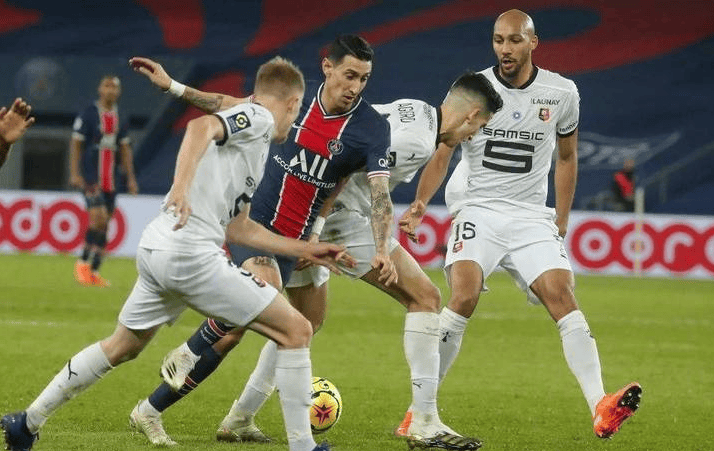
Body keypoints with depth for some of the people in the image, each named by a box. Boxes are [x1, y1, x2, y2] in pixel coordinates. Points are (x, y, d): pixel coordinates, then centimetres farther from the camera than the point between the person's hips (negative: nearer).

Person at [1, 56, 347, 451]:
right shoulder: (259, 118, 0)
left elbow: (237, 227, 27)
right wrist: (182, 185, -36)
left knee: (122, 346, 27)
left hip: (155, 251, 10)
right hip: (191, 253, -10)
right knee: (296, 330, -5)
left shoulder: (251, 130, 27)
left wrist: (305, 250, 30)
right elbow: (201, 127, -22)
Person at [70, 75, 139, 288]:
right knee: (99, 218, -19)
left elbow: (125, 149, 17)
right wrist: (74, 173, -14)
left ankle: (94, 273, 8)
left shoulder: (119, 118, 12)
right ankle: (83, 262, -5)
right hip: (91, 178, -6)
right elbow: (75, 144, -6)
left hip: (110, 180, 6)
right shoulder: (88, 115, -5)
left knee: (104, 225, 4)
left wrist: (131, 178, 11)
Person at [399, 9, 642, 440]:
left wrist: (561, 223, 14)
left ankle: (601, 409, -24)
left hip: (531, 216, 2)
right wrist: (420, 204, -16)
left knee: (562, 295, -16)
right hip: (477, 210, -2)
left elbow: (567, 157, 17)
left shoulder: (562, 93, 3)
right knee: (465, 297, -23)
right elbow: (441, 154, 0)